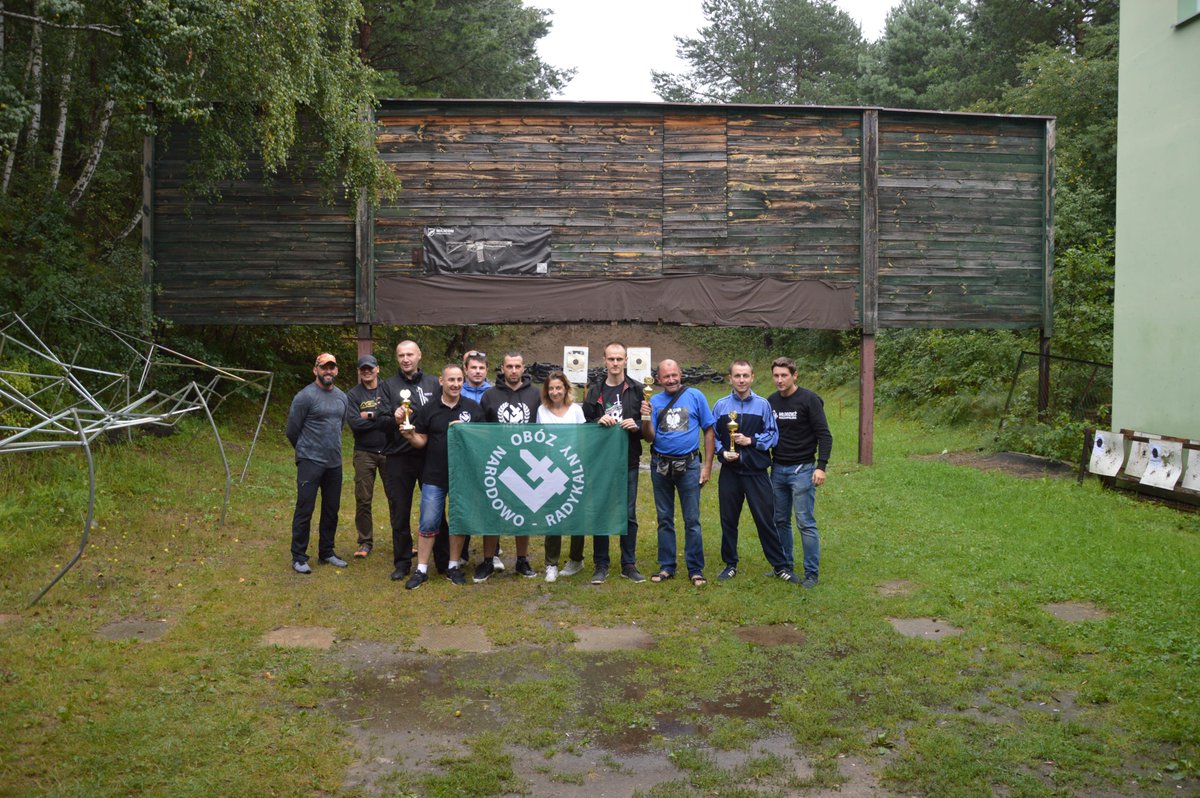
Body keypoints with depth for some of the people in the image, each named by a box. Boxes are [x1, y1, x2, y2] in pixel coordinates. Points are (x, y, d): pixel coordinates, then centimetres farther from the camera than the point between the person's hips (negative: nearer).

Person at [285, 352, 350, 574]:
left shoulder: (342, 398, 9)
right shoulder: (305, 396, -10)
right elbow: (292, 431, -3)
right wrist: (306, 450, 9)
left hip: (335, 463, 6)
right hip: (310, 462, -6)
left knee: (331, 509, 12)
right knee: (305, 509, -3)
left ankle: (326, 552, 25)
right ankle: (299, 557, 5)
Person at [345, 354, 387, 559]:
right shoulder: (353, 395, 3)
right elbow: (354, 423, -11)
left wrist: (370, 415, -14)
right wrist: (380, 417, -13)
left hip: (388, 451, 0)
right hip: (364, 453, 0)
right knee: (363, 500, 4)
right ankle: (365, 542, 16)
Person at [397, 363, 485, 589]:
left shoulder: (473, 408, 2)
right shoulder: (428, 409, 3)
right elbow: (422, 442, 5)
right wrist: (410, 437, -16)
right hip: (434, 477, 0)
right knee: (427, 523, 0)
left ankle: (454, 566, 23)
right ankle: (421, 570, 10)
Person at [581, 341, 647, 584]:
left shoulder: (637, 390, 3)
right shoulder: (595, 391, 7)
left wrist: (636, 426, -16)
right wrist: (598, 422, -13)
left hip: (629, 460, -1)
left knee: (629, 514, 5)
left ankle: (629, 564, 16)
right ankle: (601, 565, 16)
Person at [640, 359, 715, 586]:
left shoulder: (695, 396, -2)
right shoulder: (654, 401, 4)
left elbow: (708, 430, 0)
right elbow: (649, 437, 1)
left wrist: (707, 465, -4)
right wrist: (646, 418, -18)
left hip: (688, 465, -3)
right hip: (660, 465, 3)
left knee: (692, 520, 0)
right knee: (664, 519, 11)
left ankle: (696, 569, 9)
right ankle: (666, 566, 20)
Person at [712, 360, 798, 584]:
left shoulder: (763, 405, -1)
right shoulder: (721, 405, 3)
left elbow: (773, 435, 0)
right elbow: (712, 436, 7)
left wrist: (751, 440, -13)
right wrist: (722, 452, -9)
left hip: (757, 472, -2)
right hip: (730, 471, 2)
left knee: (766, 520, 2)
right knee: (729, 520, 10)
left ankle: (781, 566, 13)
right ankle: (730, 565, 24)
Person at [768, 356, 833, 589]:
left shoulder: (809, 400, -10)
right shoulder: (771, 401, 7)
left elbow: (824, 435, -11)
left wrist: (821, 466, -18)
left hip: (802, 469, -6)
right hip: (777, 469, 6)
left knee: (806, 523, -4)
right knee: (780, 521, 12)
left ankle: (812, 573, 5)